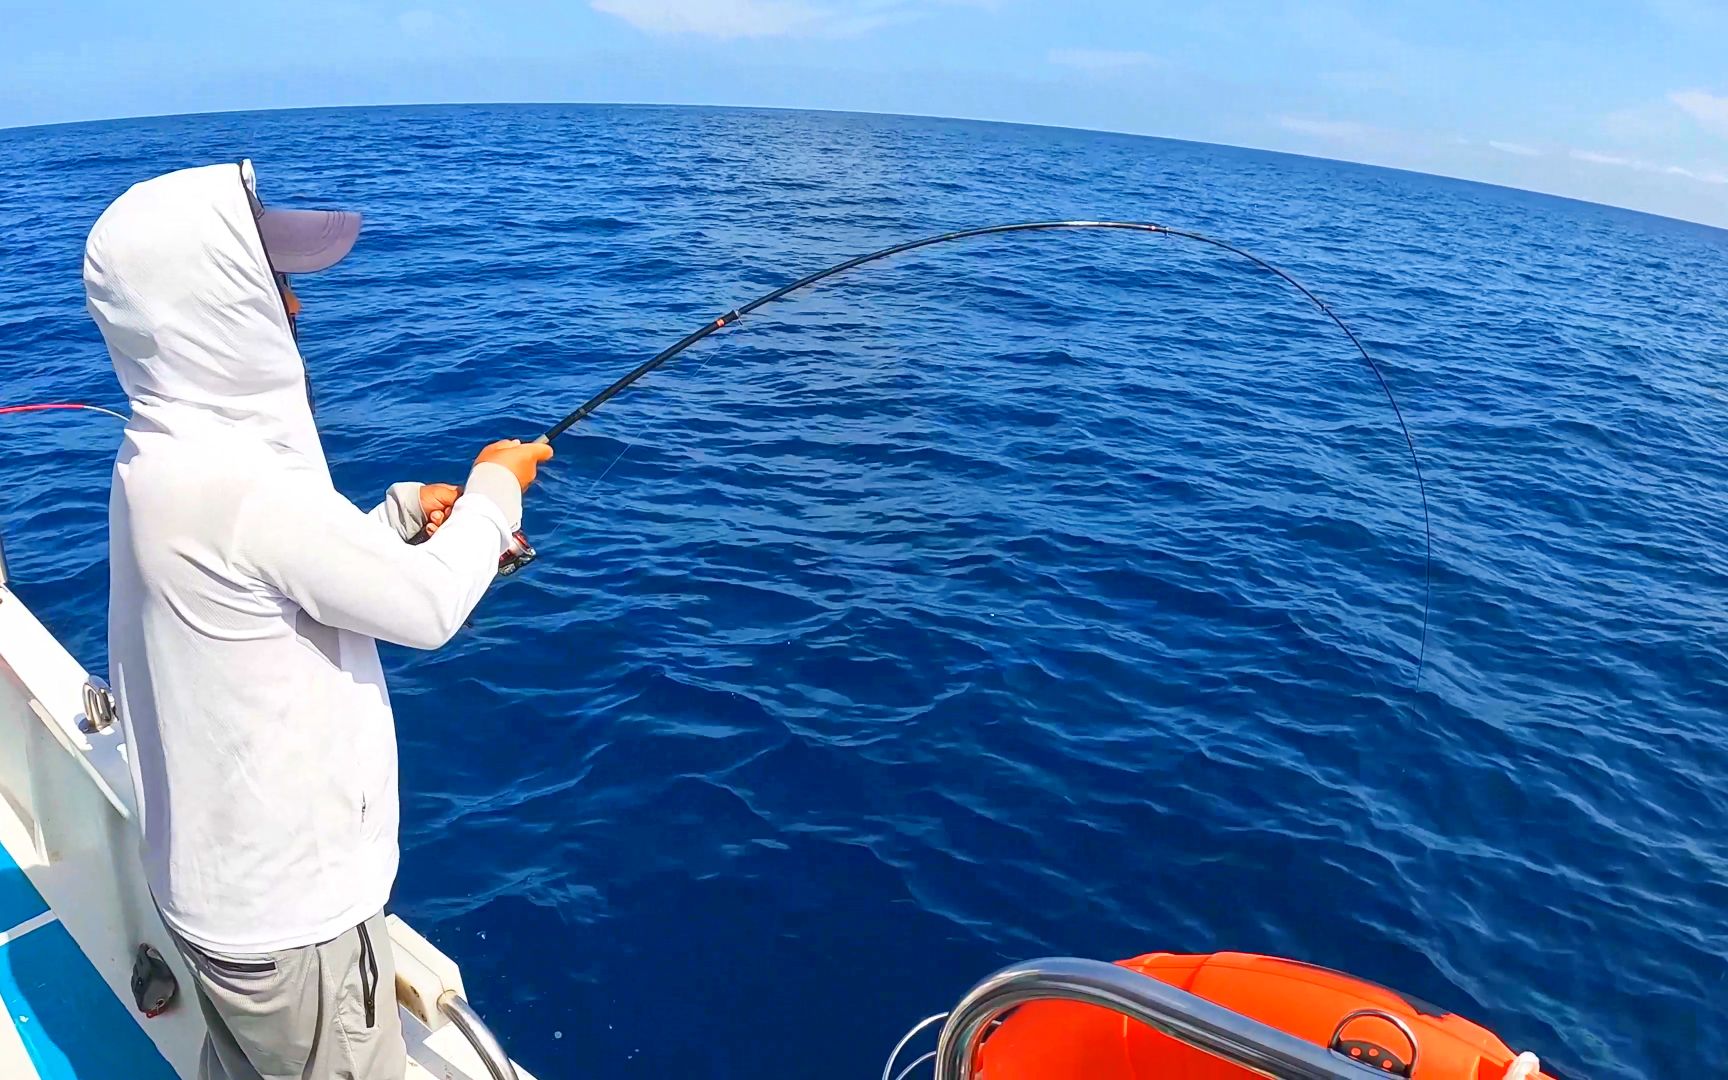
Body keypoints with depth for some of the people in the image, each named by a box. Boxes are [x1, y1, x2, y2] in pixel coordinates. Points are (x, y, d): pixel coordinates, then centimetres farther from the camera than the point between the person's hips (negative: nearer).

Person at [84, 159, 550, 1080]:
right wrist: (494, 490, -6)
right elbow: (428, 607, -21)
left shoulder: (160, 463, 1)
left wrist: (404, 512, 4)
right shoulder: (238, 481, -30)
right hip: (288, 905, -9)